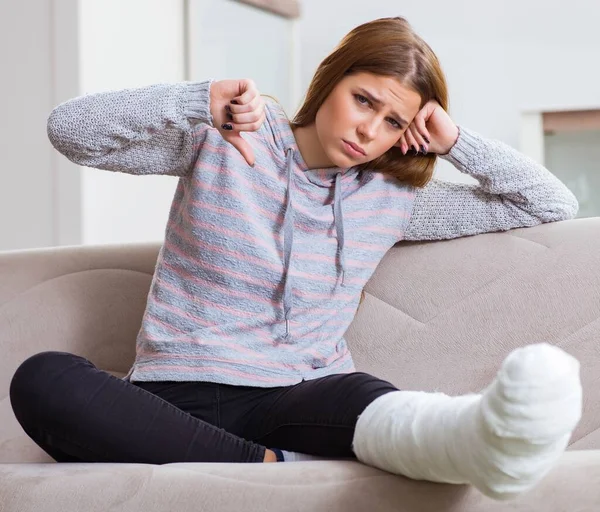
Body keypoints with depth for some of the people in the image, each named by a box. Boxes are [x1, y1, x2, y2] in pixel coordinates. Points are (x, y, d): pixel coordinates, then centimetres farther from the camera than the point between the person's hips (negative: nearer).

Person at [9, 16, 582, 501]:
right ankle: (273, 468, -42)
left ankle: (491, 435, -71)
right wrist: (200, 100, -14)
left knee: (358, 394, -39)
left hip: (299, 400, 1)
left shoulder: (392, 197, 13)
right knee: (42, 379, -35)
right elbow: (69, 129, -3)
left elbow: (554, 204, 18)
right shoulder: (223, 139, 5)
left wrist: (455, 140, 4)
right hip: (180, 397, -1)